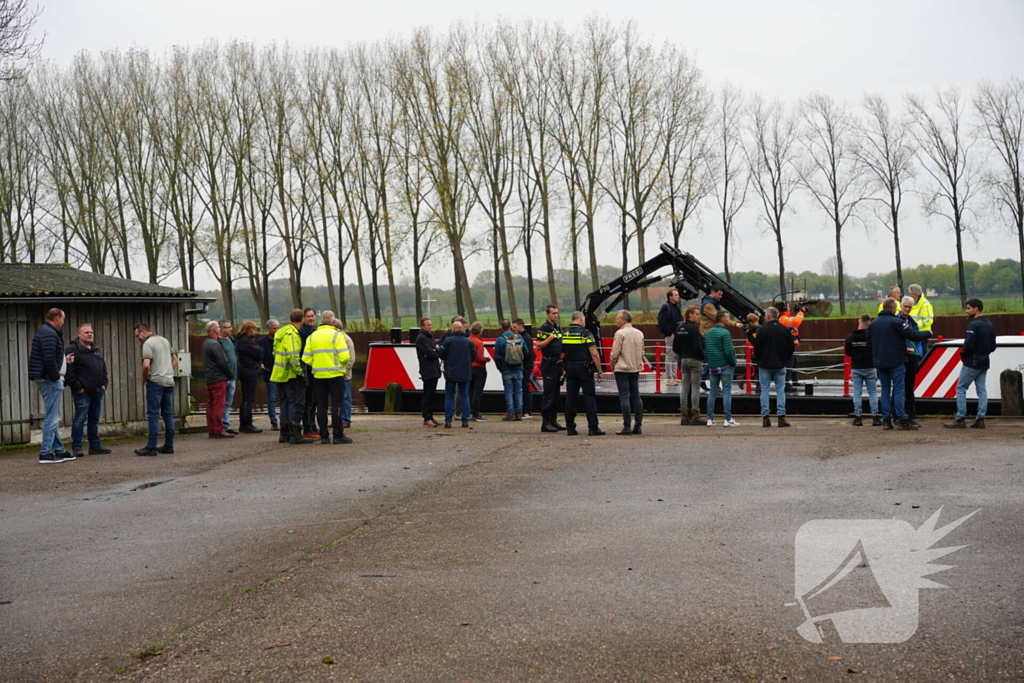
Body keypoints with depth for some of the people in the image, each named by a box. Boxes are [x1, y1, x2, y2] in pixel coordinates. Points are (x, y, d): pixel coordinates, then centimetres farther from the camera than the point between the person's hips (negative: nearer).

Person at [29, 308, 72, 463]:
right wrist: (55, 377, -18)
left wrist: (64, 359, 18)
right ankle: (45, 453, -6)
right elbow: (49, 359, -24)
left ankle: (60, 450, 21)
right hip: (50, 380, -11)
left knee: (54, 417, 15)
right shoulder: (49, 334, -16)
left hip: (47, 380, 11)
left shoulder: (45, 332, 17)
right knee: (52, 417, -7)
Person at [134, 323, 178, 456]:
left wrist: (144, 379, -6)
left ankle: (151, 446, -7)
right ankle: (169, 445, 12)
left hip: (155, 382, -8)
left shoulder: (148, 343, -10)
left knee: (153, 414, -6)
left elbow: (146, 365, -21)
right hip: (169, 381, 8)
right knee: (168, 414, 10)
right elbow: (175, 359, 23)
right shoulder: (165, 340, 16)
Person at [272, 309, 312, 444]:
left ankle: (284, 433, 19)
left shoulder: (281, 332, 15)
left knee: (285, 403, 15)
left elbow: (275, 353, 20)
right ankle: (295, 434, -6)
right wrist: (299, 371, -17)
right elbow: (293, 355, -25)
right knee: (296, 403, -5)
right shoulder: (292, 334, -16)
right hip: (291, 375, -9)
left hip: (280, 374, 10)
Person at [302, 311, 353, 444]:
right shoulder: (337, 335, -6)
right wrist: (343, 365, 7)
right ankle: (338, 435, -2)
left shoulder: (312, 337, 8)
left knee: (321, 406, 8)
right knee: (336, 405, -1)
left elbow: (306, 358, 3)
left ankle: (324, 436, 9)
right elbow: (344, 356, -14)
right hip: (335, 374, -4)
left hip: (318, 375, 4)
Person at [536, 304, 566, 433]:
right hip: (548, 364, -8)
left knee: (556, 394, 10)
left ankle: (553, 420, 16)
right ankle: (545, 422, -7)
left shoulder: (558, 328, 16)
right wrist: (550, 337, -23)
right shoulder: (544, 328, -9)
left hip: (558, 363, 8)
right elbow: (539, 346, -15)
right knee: (549, 394, -9)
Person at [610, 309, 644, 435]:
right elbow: (642, 352, 12)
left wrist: (612, 365, 3)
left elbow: (615, 353, -12)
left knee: (624, 397, -4)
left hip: (622, 369, -6)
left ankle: (627, 426, -5)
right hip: (636, 368, 6)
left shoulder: (620, 333, -12)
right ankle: (638, 425, 10)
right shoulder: (639, 333, 8)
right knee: (636, 396, 10)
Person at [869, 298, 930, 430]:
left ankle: (886, 420, 6)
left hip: (880, 363, 6)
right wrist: (928, 333, 4)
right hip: (895, 362, -6)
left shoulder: (873, 324, 10)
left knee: (885, 390, 9)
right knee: (899, 389, -3)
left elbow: (869, 342, 15)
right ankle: (901, 419, -7)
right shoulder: (896, 322, -12)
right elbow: (913, 335, -13)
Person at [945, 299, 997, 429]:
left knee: (961, 389, -2)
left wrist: (962, 354, -5)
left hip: (971, 363, -8)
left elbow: (969, 345, -22)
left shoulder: (973, 325, -16)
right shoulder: (989, 325, 13)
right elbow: (993, 346, 16)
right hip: (984, 363, 8)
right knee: (982, 390, 7)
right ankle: (980, 419, 5)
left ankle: (960, 419, -4)